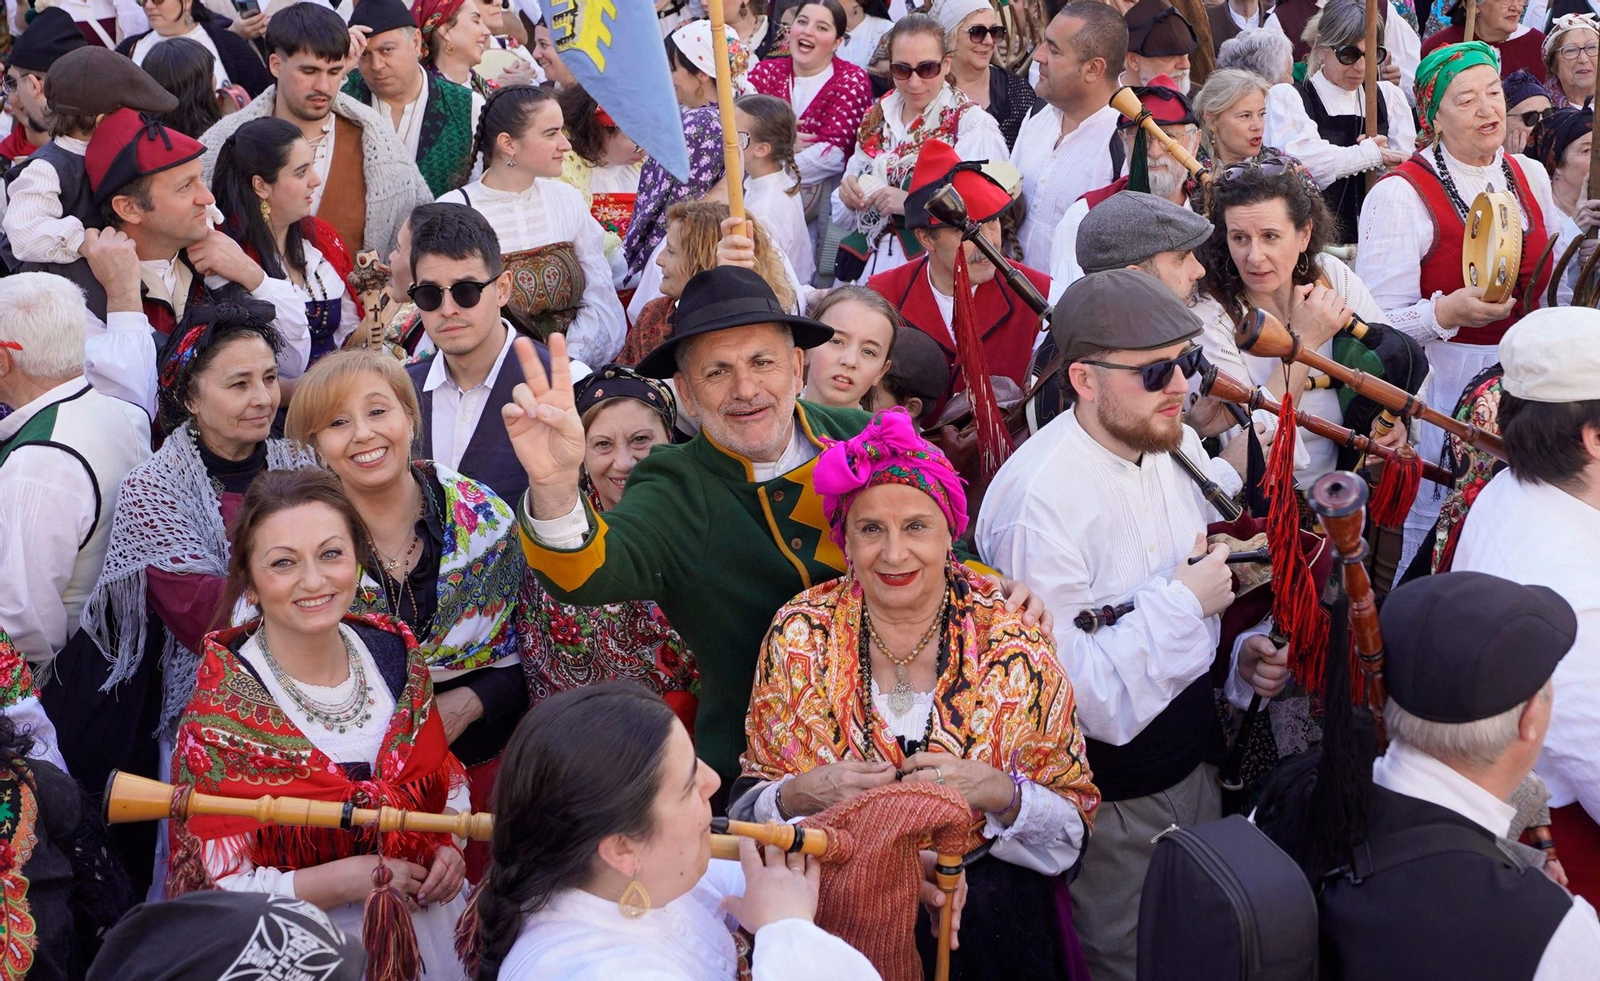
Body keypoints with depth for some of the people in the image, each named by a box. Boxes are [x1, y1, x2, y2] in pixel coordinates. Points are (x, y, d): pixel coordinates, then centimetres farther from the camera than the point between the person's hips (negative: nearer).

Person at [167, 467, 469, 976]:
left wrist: (449, 845, -10)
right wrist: (355, 878, -23)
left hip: (432, 926, 3)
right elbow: (214, 891, -19)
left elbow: (447, 778, 11)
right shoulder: (221, 711, -19)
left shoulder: (394, 653, -5)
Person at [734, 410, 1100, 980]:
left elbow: (1073, 826, 0)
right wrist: (803, 794, -16)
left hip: (986, 911, 1)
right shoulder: (800, 635, -2)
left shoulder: (1010, 640, -5)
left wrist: (998, 793, -18)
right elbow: (749, 805, 4)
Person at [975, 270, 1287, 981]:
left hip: (1195, 760, 8)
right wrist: (1183, 602, -25)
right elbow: (1064, 693, -28)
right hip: (1114, 803, -8)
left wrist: (1239, 660, -1)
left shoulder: (1178, 447, 1)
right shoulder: (1038, 498, -27)